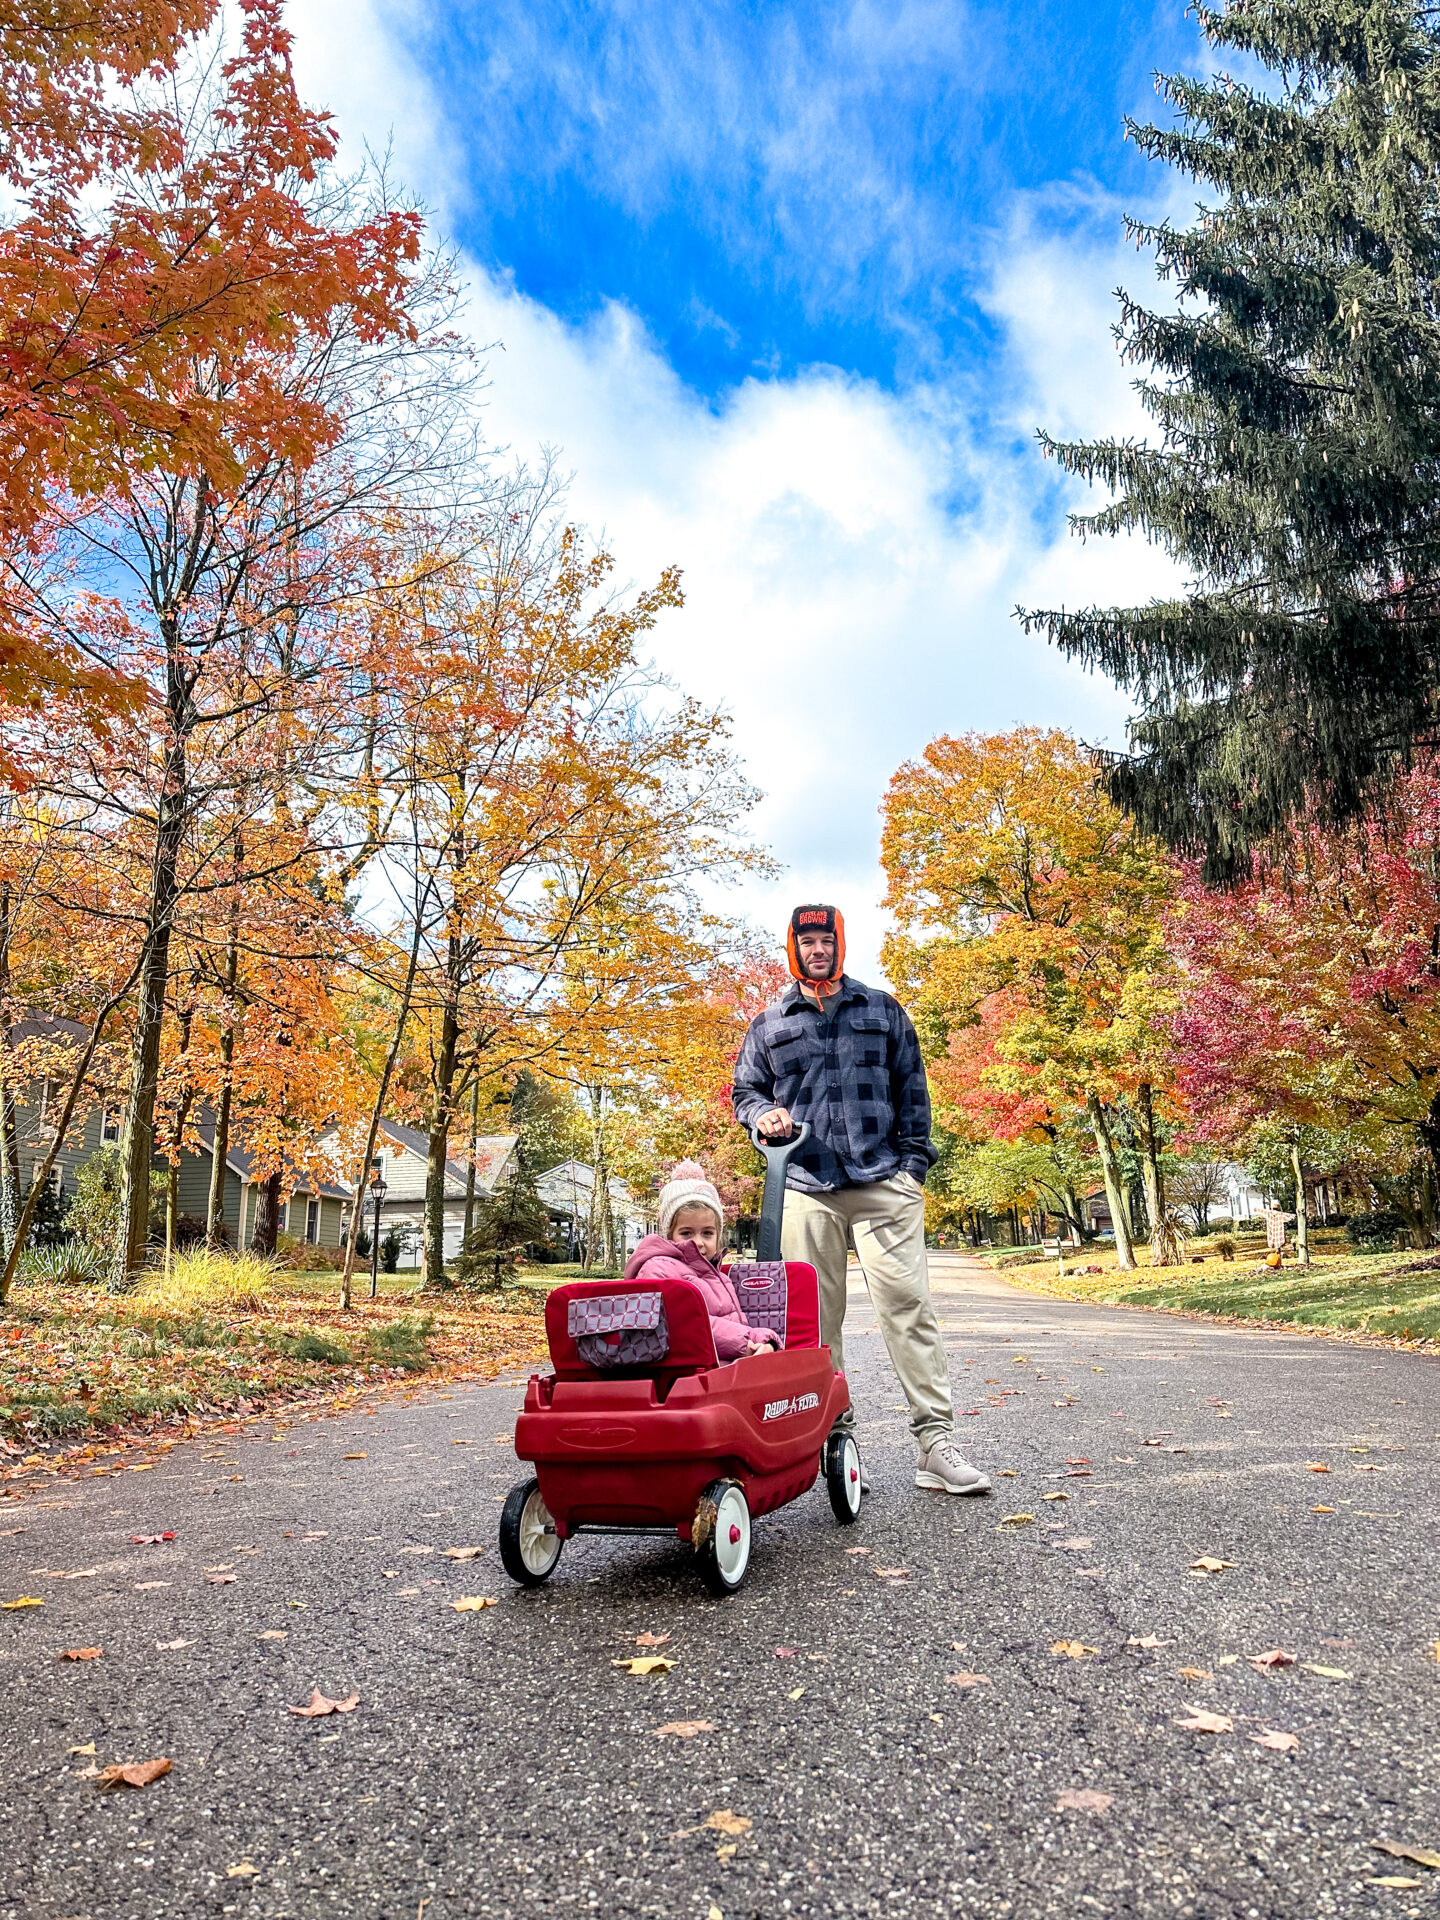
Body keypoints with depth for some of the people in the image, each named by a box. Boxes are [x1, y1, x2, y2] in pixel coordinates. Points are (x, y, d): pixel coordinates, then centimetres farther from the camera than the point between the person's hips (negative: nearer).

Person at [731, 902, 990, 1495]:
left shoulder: (883, 1011, 14)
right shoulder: (768, 1026, 15)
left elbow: (912, 1091, 12)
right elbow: (745, 1090, 19)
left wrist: (913, 1165, 3)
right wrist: (764, 1114, -4)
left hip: (885, 1182, -1)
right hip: (805, 1187, 1)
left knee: (908, 1305, -7)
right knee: (814, 1318, 2)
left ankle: (935, 1442, -3)